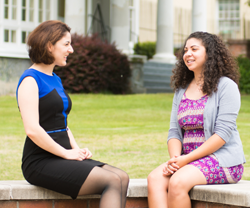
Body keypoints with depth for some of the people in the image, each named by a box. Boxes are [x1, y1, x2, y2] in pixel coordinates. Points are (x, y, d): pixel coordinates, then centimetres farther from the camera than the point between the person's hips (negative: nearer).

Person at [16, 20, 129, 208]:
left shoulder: (55, 80, 21)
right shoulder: (30, 80, -8)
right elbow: (32, 129, -19)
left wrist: (77, 149, 7)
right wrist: (66, 153, -14)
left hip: (62, 158, 9)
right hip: (40, 162, -9)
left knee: (122, 177, -12)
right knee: (112, 181, -22)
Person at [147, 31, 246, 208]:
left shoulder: (226, 86, -4)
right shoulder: (181, 91, 18)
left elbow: (223, 133, -13)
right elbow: (174, 131, 12)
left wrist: (187, 158, -19)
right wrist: (175, 158, -11)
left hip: (222, 159, -6)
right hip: (188, 160, 6)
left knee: (178, 182, -32)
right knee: (155, 178, -23)